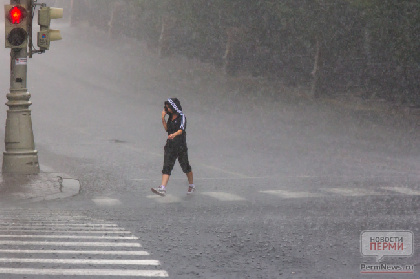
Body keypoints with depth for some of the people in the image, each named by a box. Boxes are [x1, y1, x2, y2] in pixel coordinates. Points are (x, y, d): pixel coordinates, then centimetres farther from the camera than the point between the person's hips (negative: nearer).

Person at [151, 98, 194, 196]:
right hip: (170, 145, 6)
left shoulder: (182, 117, -11)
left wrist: (174, 135, -45)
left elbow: (181, 130, -25)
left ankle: (192, 186, 30)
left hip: (181, 145, -6)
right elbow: (167, 129, 15)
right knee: (166, 167, -7)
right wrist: (163, 118, 4)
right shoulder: (171, 116, 10)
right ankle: (162, 189, -17)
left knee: (185, 166, 9)